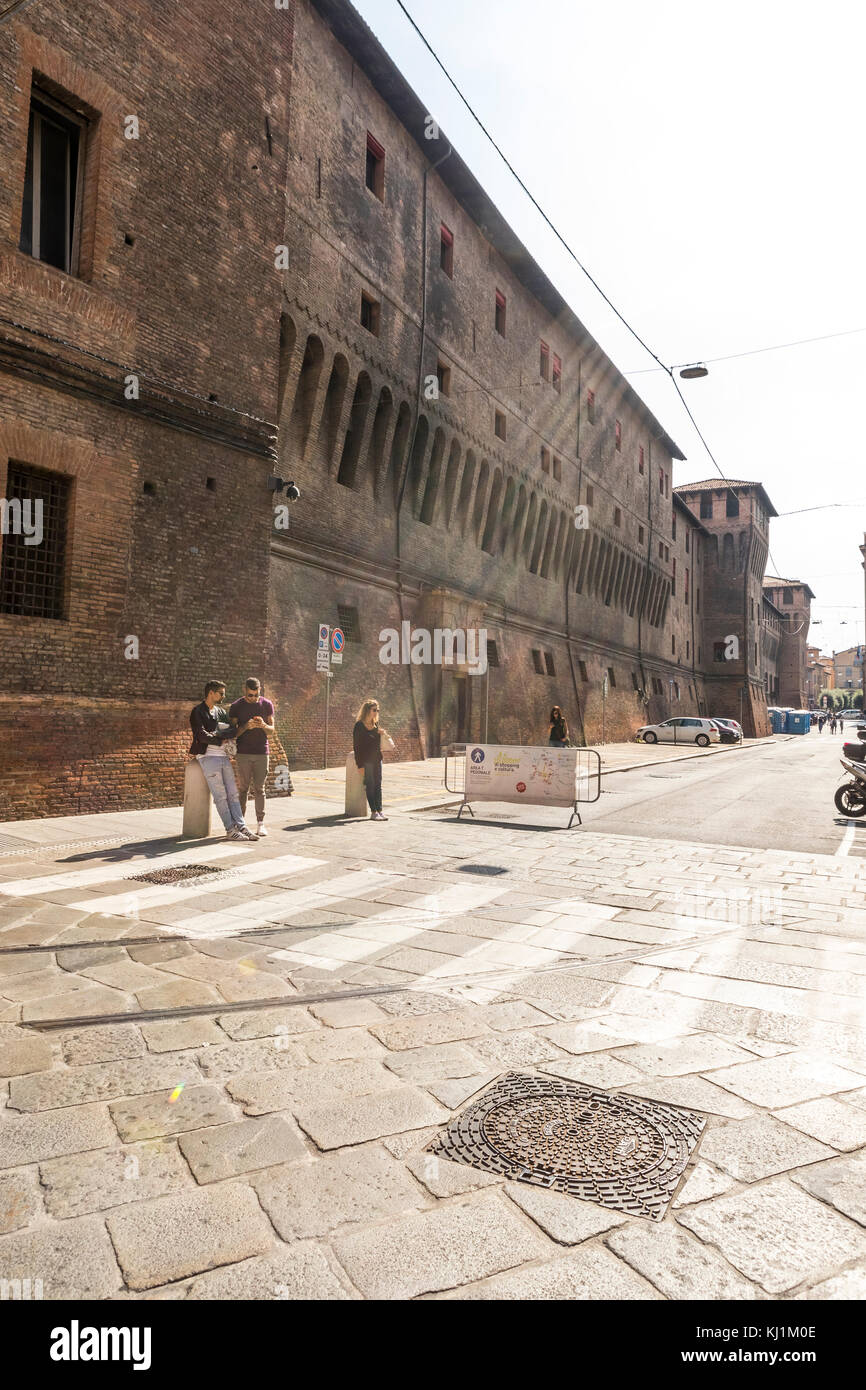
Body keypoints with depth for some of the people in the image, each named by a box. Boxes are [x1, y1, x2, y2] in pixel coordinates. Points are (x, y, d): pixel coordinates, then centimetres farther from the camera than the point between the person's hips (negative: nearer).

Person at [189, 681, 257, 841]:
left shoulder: (220, 711, 18)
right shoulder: (197, 712, -4)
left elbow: (232, 730, 8)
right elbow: (202, 735, -15)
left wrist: (217, 734, -10)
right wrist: (221, 740, -4)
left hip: (223, 756, 7)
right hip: (208, 757, -7)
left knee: (233, 794, 2)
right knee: (220, 796, -6)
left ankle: (241, 826, 2)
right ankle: (231, 830, -5)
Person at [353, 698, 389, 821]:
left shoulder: (375, 724, 11)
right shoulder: (359, 726, -9)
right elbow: (356, 746, -11)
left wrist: (381, 733, 1)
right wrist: (360, 764, -15)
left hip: (377, 759, 7)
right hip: (366, 760, -6)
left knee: (378, 785, 6)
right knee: (370, 786, -2)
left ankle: (379, 810, 9)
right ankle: (374, 812, 1)